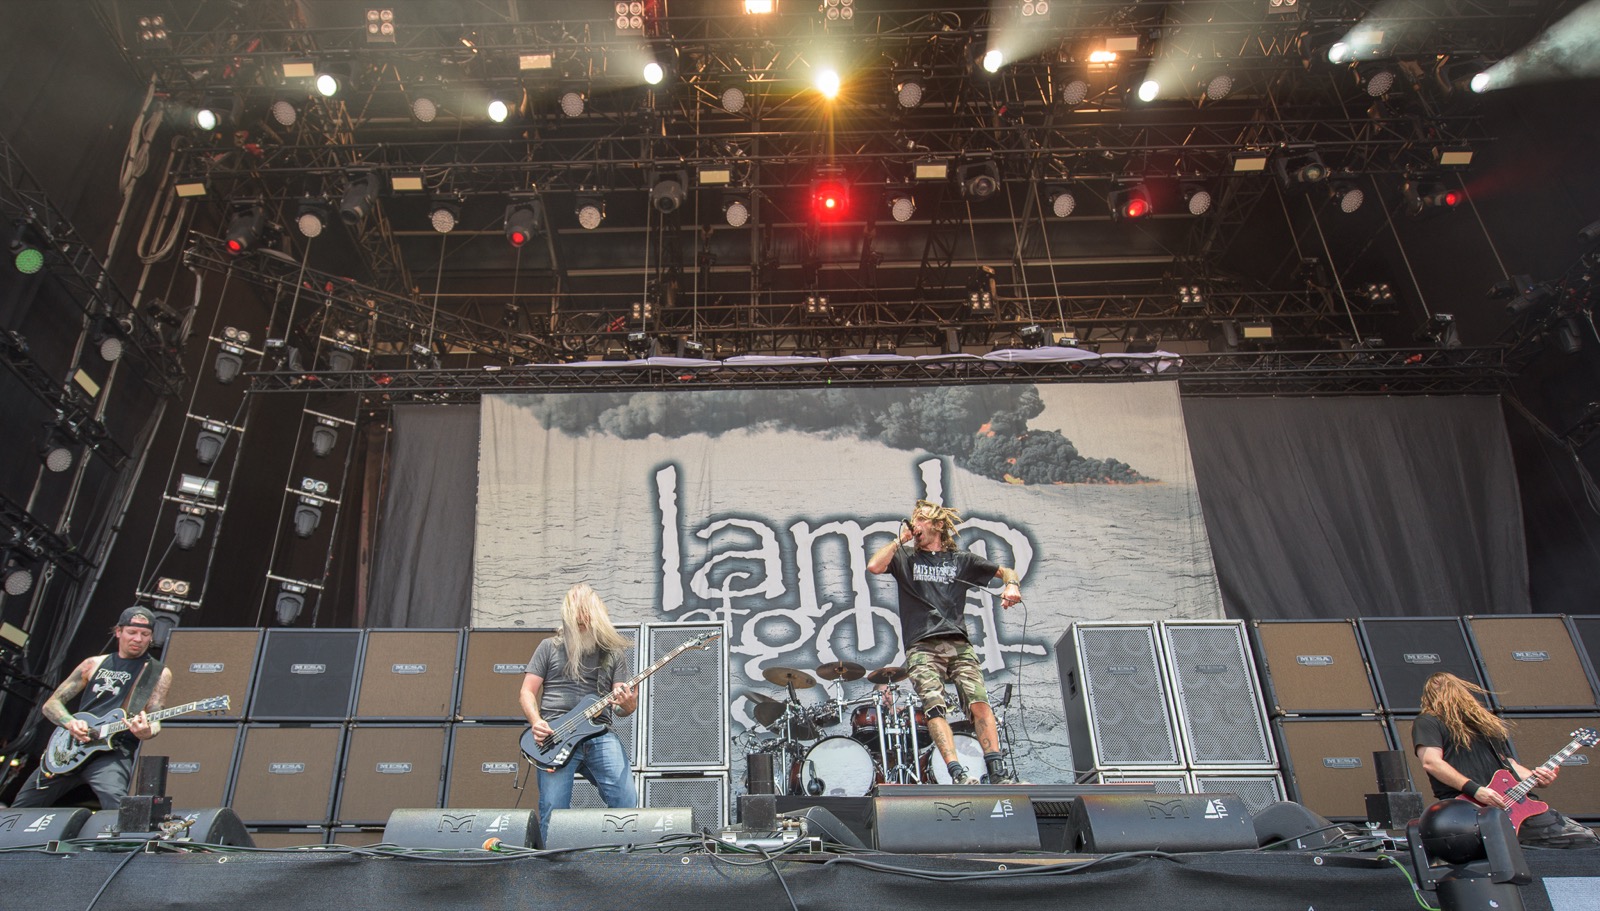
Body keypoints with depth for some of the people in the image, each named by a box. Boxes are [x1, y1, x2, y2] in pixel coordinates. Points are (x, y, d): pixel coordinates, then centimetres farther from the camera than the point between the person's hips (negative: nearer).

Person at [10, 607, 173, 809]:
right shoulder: (94, 664, 13)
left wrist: (146, 731, -27)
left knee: (114, 802, -34)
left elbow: (154, 722, -3)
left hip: (114, 752, -5)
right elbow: (50, 704, 12)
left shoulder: (158, 673, 3)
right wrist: (71, 723, -9)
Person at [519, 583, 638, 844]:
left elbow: (619, 704, 16)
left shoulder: (611, 652, 18)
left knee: (627, 804, -11)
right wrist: (536, 722, -8)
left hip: (600, 734, 2)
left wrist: (627, 706, -9)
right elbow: (527, 692, 11)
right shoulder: (550, 647, 13)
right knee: (553, 811, -11)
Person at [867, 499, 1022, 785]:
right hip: (922, 647, -1)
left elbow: (1006, 571, 25)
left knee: (979, 703, -18)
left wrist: (1011, 585, 2)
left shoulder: (961, 560, 21)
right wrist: (901, 539, 8)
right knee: (934, 706, -22)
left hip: (959, 645, 1)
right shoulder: (905, 558, 19)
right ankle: (959, 775, -28)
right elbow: (874, 566, -1)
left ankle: (998, 775, -19)